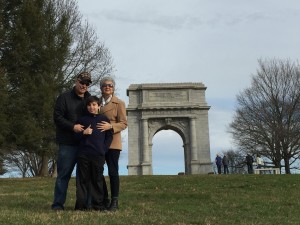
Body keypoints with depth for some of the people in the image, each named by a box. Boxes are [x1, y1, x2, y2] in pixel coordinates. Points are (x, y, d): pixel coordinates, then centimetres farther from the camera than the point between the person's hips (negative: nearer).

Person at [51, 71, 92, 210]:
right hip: (68, 143, -4)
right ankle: (58, 203, 5)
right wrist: (73, 127, -18)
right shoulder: (64, 98, 0)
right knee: (64, 173, -2)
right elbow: (57, 117, -7)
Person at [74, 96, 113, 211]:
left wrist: (103, 149, -1)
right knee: (82, 180, 3)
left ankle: (98, 204, 11)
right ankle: (81, 204, 8)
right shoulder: (82, 120, 9)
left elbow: (109, 136, 9)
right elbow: (76, 136, 11)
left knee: (97, 180, 4)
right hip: (83, 154, 1)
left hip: (98, 155, 0)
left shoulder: (104, 119, 8)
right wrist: (83, 133, -9)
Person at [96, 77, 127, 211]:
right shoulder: (97, 101, 14)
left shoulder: (119, 103, 1)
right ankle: (104, 200, 18)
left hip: (112, 142, -5)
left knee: (113, 172, -2)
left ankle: (114, 202, 7)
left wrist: (110, 126, -20)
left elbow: (124, 124, -5)